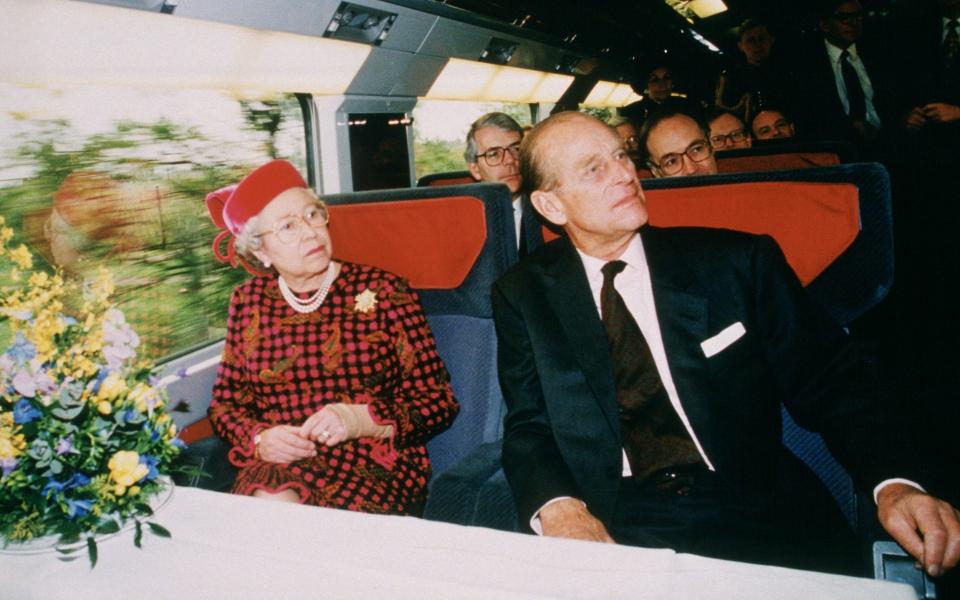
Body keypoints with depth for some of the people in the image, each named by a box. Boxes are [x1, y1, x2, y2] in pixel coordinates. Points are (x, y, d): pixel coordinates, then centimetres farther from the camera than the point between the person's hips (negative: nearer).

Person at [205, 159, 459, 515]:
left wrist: (360, 420, -17)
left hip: (375, 466, -2)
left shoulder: (383, 293, -1)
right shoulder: (249, 302, 10)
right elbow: (224, 404, 15)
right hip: (277, 466, 2)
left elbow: (439, 403, -2)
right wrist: (259, 440, -7)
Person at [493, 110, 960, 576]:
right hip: (609, 528, 0)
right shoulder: (522, 295, 5)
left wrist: (894, 482, -13)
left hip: (760, 520, 1)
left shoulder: (738, 262, 3)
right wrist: (558, 507, -20)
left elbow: (829, 382, 4)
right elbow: (528, 427, 1)